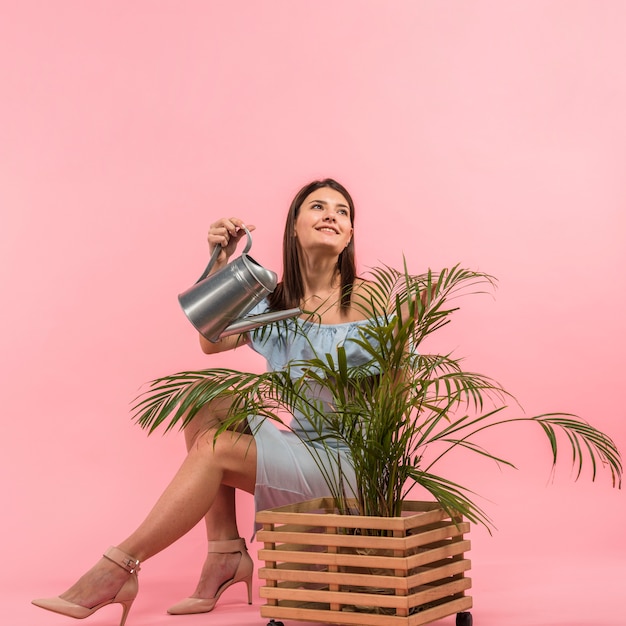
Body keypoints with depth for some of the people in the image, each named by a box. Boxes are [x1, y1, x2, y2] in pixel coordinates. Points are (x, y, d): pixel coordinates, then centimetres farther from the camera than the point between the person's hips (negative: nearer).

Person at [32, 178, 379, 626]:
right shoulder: (275, 301, 11)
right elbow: (213, 341, -3)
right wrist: (219, 263, -9)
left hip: (351, 465, -5)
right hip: (298, 449, 6)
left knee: (214, 448, -21)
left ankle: (119, 568, -11)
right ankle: (225, 552, -9)